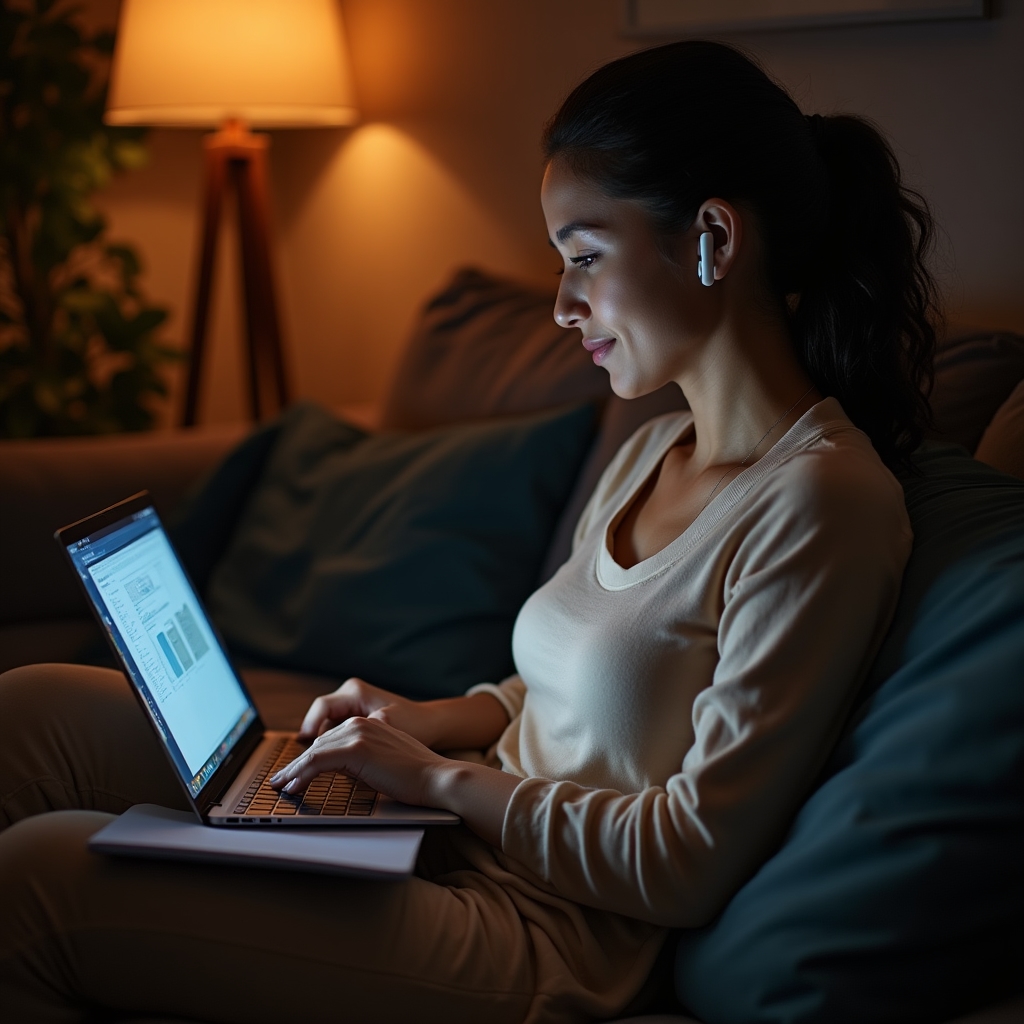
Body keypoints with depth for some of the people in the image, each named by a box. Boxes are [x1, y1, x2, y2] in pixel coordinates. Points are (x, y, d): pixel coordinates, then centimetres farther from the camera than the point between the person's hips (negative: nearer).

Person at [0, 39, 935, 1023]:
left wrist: (441, 776, -13)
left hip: (544, 937, -9)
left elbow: (693, 864, -19)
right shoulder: (650, 453, 10)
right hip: (469, 830, 9)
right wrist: (432, 720, 5)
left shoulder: (823, 500, -18)